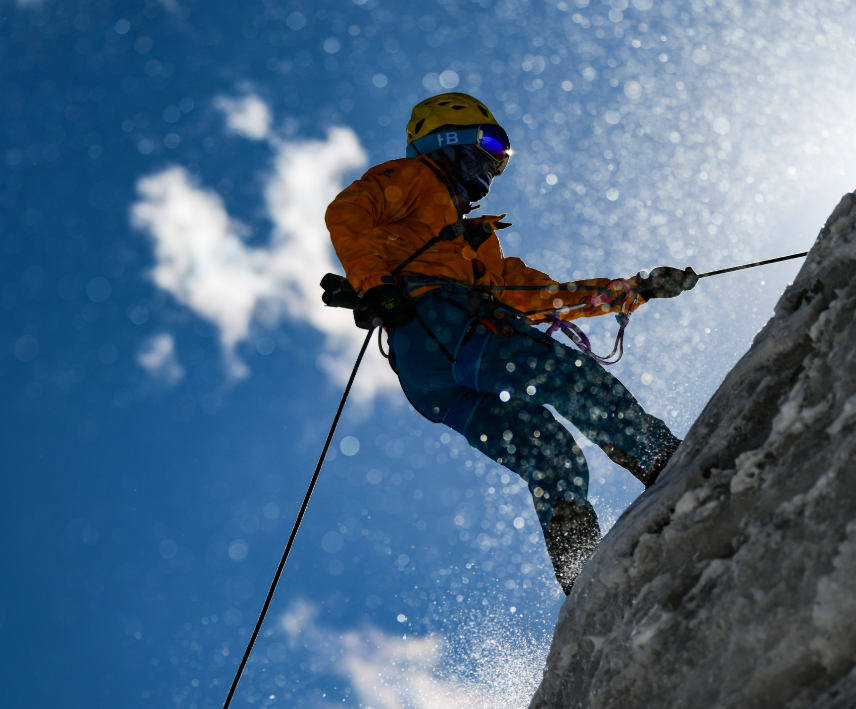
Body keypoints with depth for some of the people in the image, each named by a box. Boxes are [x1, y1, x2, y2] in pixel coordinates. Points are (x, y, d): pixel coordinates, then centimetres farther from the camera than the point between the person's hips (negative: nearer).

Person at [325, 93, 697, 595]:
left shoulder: (480, 246, 43)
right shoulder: (414, 178, 22)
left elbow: (549, 296, 38)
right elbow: (346, 214, 3)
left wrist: (637, 289, 32)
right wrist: (374, 285, -14)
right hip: (434, 316, -7)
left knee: (554, 460, -7)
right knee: (574, 377, -21)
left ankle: (584, 578, -18)